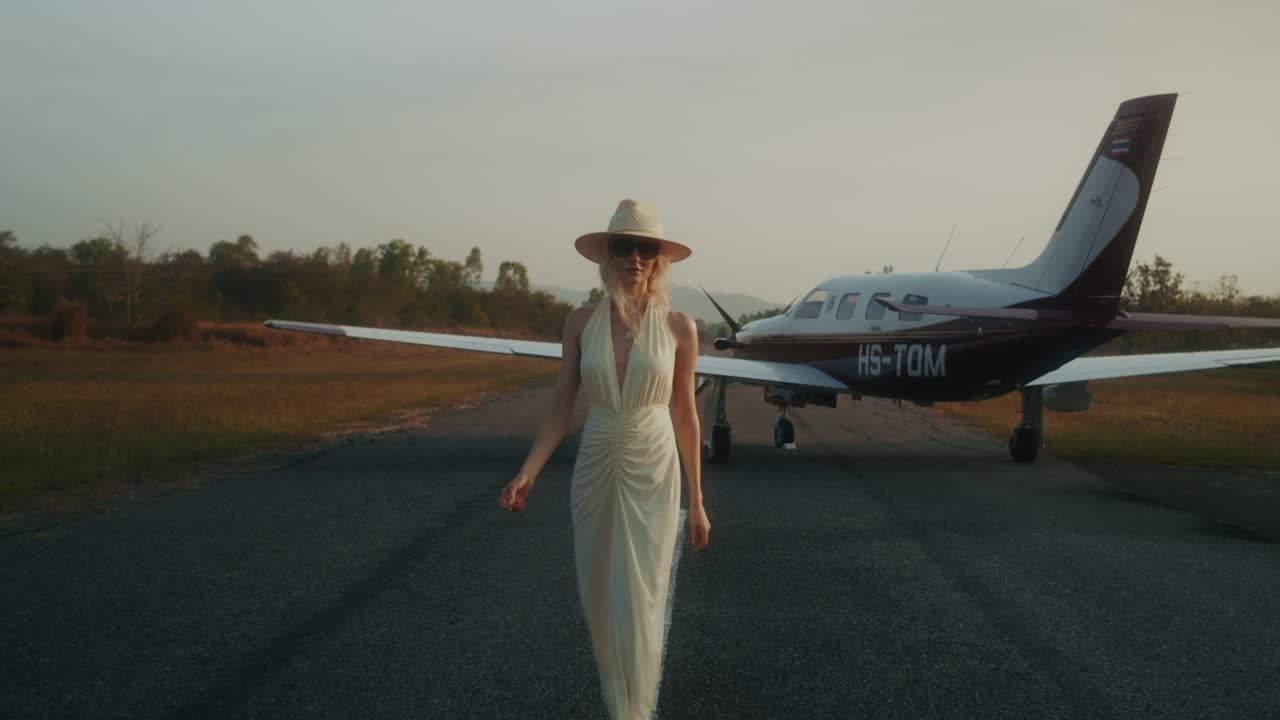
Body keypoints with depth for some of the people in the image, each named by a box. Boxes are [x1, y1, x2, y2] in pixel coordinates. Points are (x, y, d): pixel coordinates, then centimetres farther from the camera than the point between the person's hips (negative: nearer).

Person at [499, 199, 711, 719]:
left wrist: (696, 502, 2)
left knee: (637, 609, -6)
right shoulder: (581, 324, -2)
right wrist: (527, 473, -15)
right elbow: (561, 409, -1)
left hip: (652, 475, -2)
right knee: (599, 603, 13)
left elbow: (685, 415, 1)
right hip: (594, 473, 2)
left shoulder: (678, 327, -5)